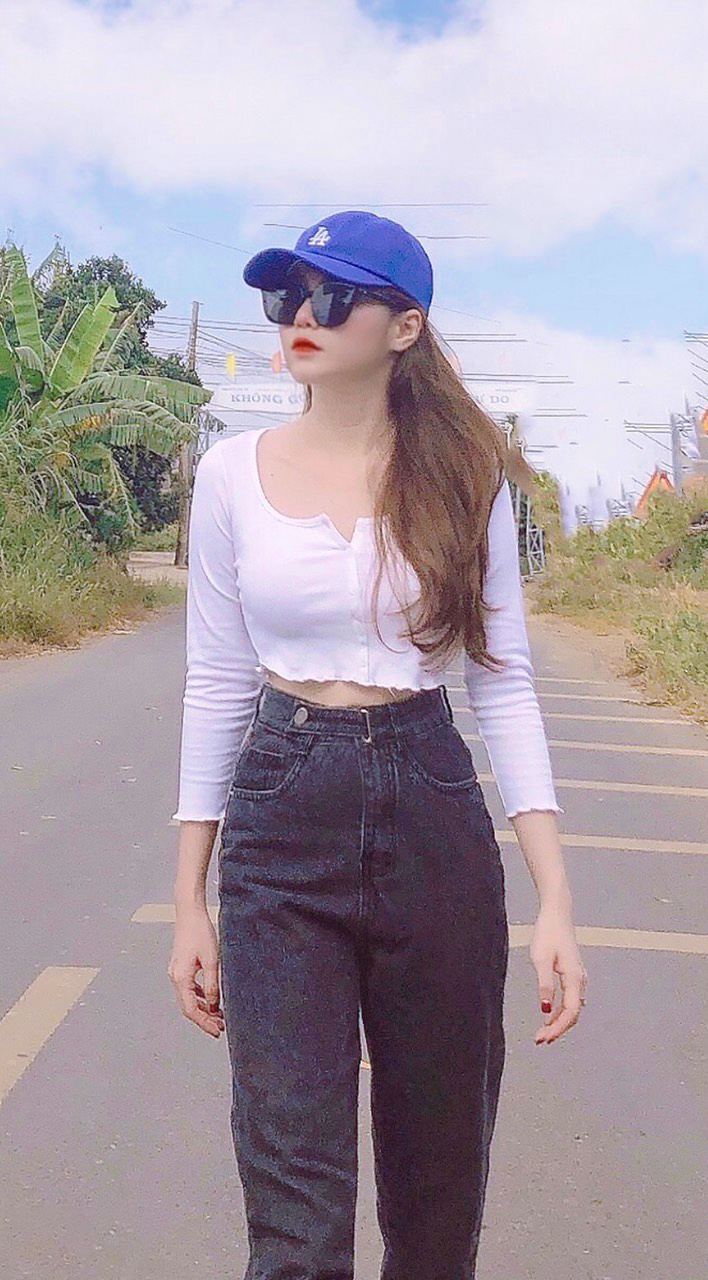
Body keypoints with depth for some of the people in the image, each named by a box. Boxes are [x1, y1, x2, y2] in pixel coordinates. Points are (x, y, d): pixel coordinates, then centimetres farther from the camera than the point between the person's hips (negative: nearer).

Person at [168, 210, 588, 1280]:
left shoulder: (462, 474, 0)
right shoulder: (235, 472, 1)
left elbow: (505, 685, 1)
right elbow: (216, 685, 4)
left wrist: (555, 900, -6)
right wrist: (190, 902, 4)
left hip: (433, 818, 1)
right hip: (281, 829, 0)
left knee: (440, 1171, 15)